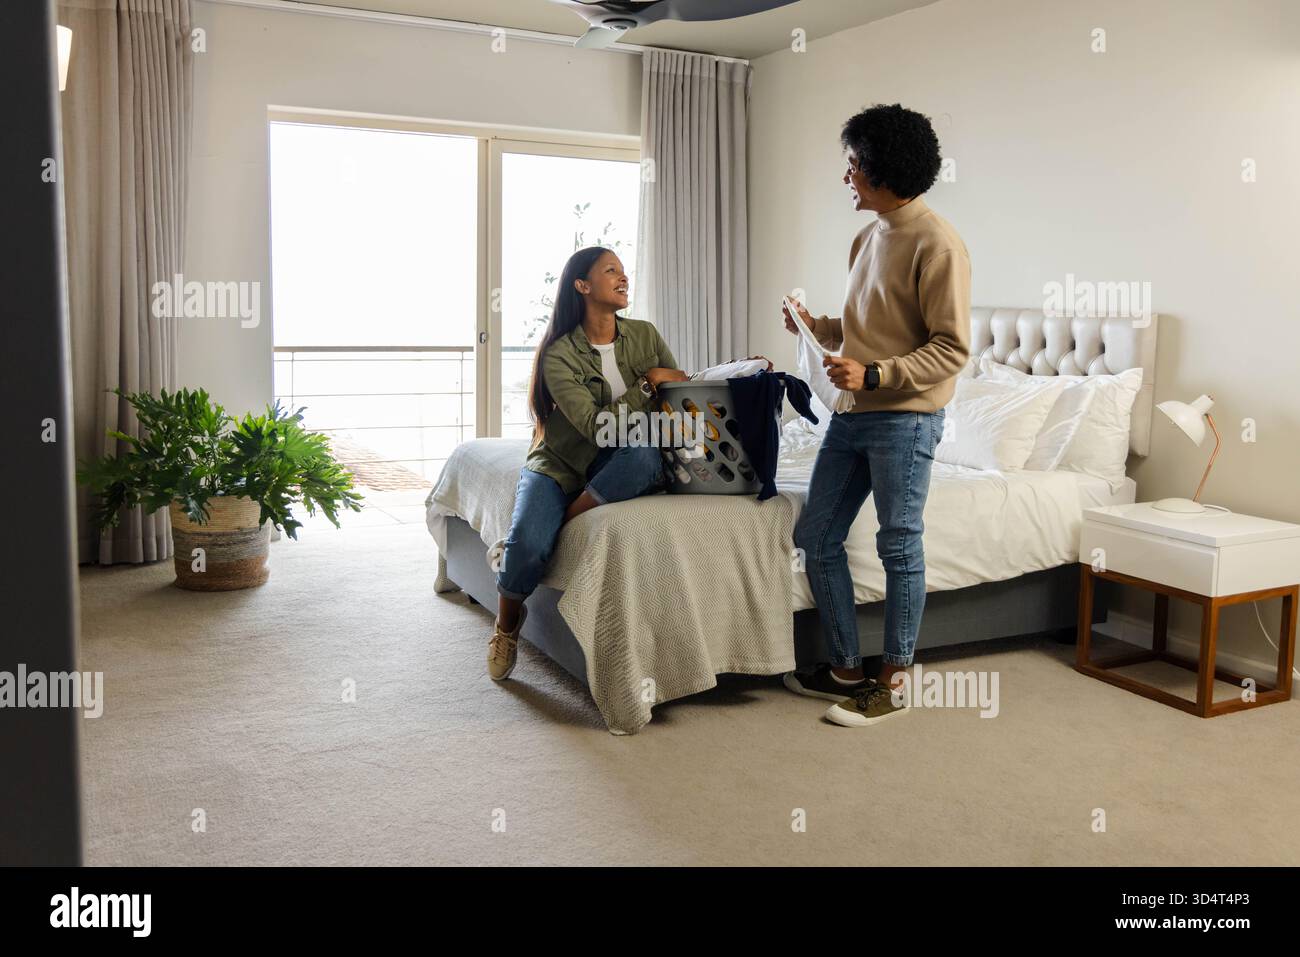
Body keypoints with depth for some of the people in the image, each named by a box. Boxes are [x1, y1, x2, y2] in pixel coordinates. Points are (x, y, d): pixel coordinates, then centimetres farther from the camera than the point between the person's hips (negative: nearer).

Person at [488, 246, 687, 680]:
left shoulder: (645, 336, 2)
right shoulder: (559, 355, -12)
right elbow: (595, 426, -21)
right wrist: (646, 385, -21)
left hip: (614, 466, 3)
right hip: (558, 465, -3)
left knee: (646, 454, -35)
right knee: (528, 545, -30)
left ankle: (560, 524, -17)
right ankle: (506, 626, 3)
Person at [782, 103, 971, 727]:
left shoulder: (937, 245, -12)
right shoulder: (867, 239, 15)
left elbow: (951, 348, -16)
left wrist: (873, 375, -24)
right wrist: (817, 327, 6)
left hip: (905, 420, -9)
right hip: (851, 416, 9)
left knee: (899, 549, 2)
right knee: (816, 536, 9)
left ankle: (891, 683, 15)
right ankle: (845, 669, 22)